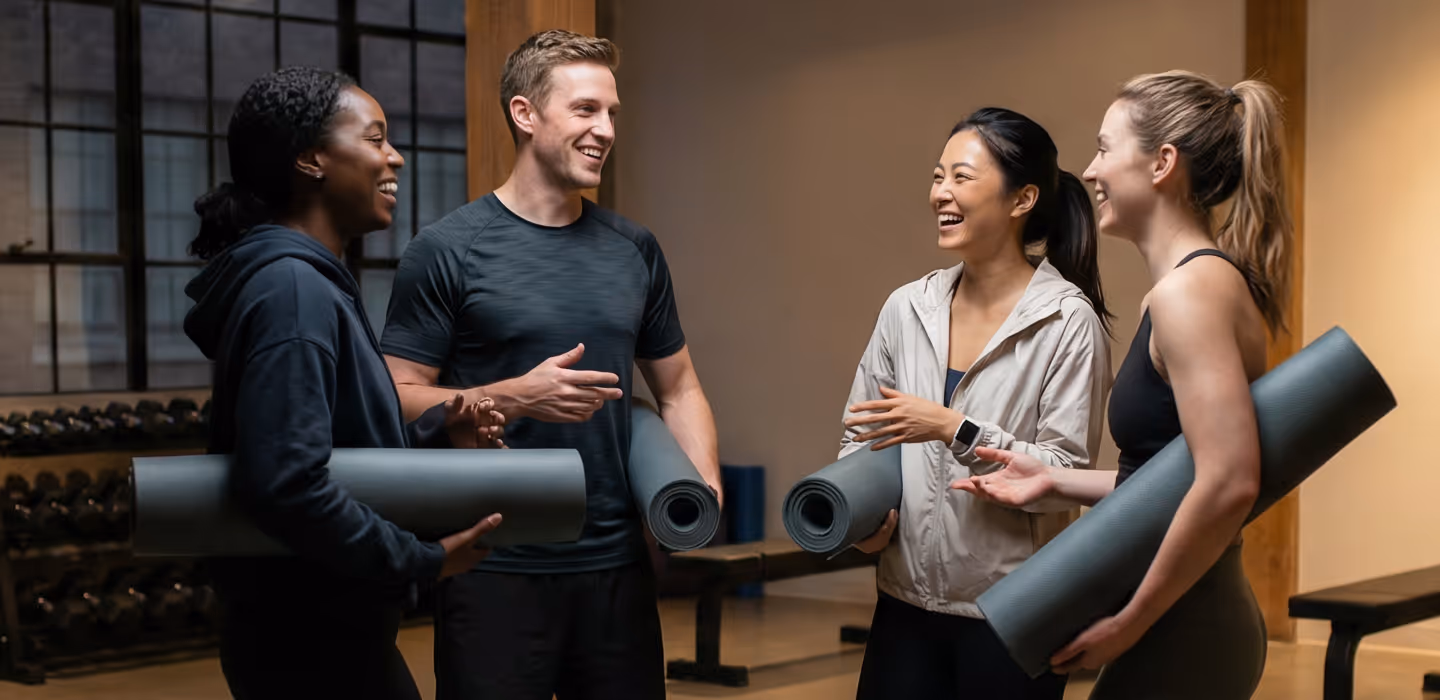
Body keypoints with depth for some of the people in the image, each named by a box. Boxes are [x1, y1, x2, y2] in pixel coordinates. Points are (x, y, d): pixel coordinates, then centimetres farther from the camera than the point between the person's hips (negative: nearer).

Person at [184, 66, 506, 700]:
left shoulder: (306, 280, 12)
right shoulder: (291, 288, -20)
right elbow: (283, 485, -31)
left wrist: (436, 433, 1)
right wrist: (425, 559, -21)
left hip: (322, 630, 10)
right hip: (312, 644, -10)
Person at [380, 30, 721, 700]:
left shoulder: (635, 249, 10)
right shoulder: (447, 250, -5)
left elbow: (677, 387, 16)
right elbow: (398, 400, -7)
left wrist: (706, 485, 0)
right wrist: (516, 397, -20)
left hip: (618, 564, 4)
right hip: (496, 568, -4)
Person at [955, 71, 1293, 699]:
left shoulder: (1189, 289, -17)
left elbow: (1228, 482, -26)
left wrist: (1127, 624, -19)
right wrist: (1057, 480, 10)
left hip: (1182, 636, -9)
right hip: (1197, 621, 9)